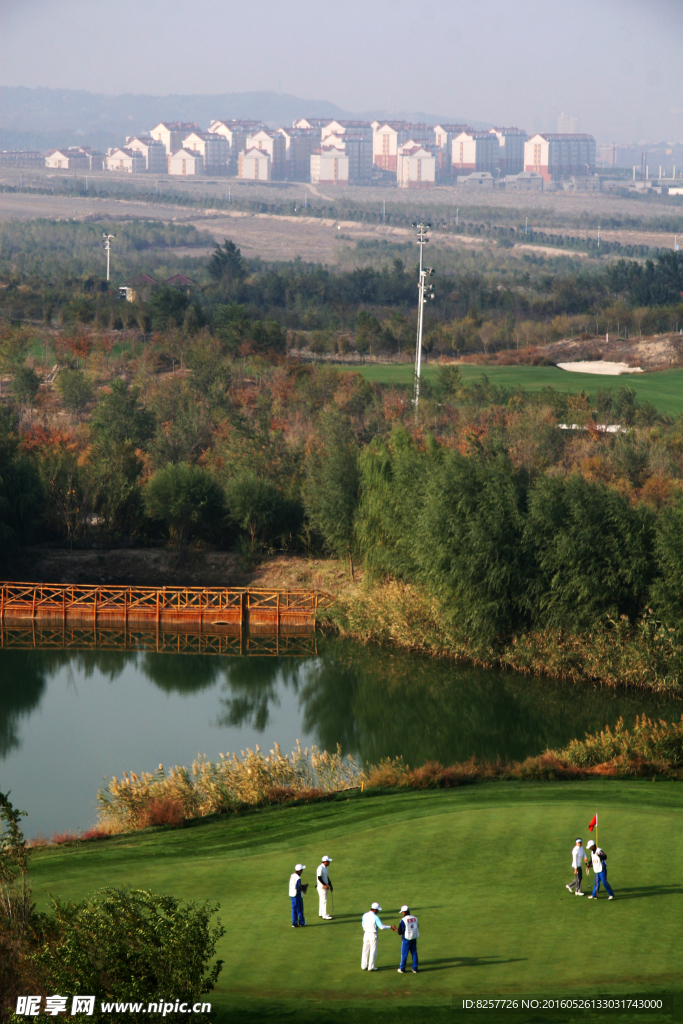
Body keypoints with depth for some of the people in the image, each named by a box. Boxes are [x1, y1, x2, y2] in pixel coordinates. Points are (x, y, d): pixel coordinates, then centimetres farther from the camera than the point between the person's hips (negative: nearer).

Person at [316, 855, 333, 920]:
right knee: (324, 900, -9)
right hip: (321, 886, -10)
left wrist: (330, 885, 18)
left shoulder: (325, 868, 12)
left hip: (325, 886, 10)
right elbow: (319, 877, -23)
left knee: (322, 900, 16)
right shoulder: (320, 868, -18)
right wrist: (325, 885, -26)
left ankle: (321, 913, 24)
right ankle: (324, 915, -9)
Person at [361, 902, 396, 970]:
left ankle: (363, 966, 18)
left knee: (365, 950, 14)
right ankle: (371, 967, 9)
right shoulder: (375, 917, -19)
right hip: (373, 935, -6)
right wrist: (390, 926, -12)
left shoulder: (364, 915, -1)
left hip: (366, 934, 6)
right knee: (373, 951, 6)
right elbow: (382, 927, -23)